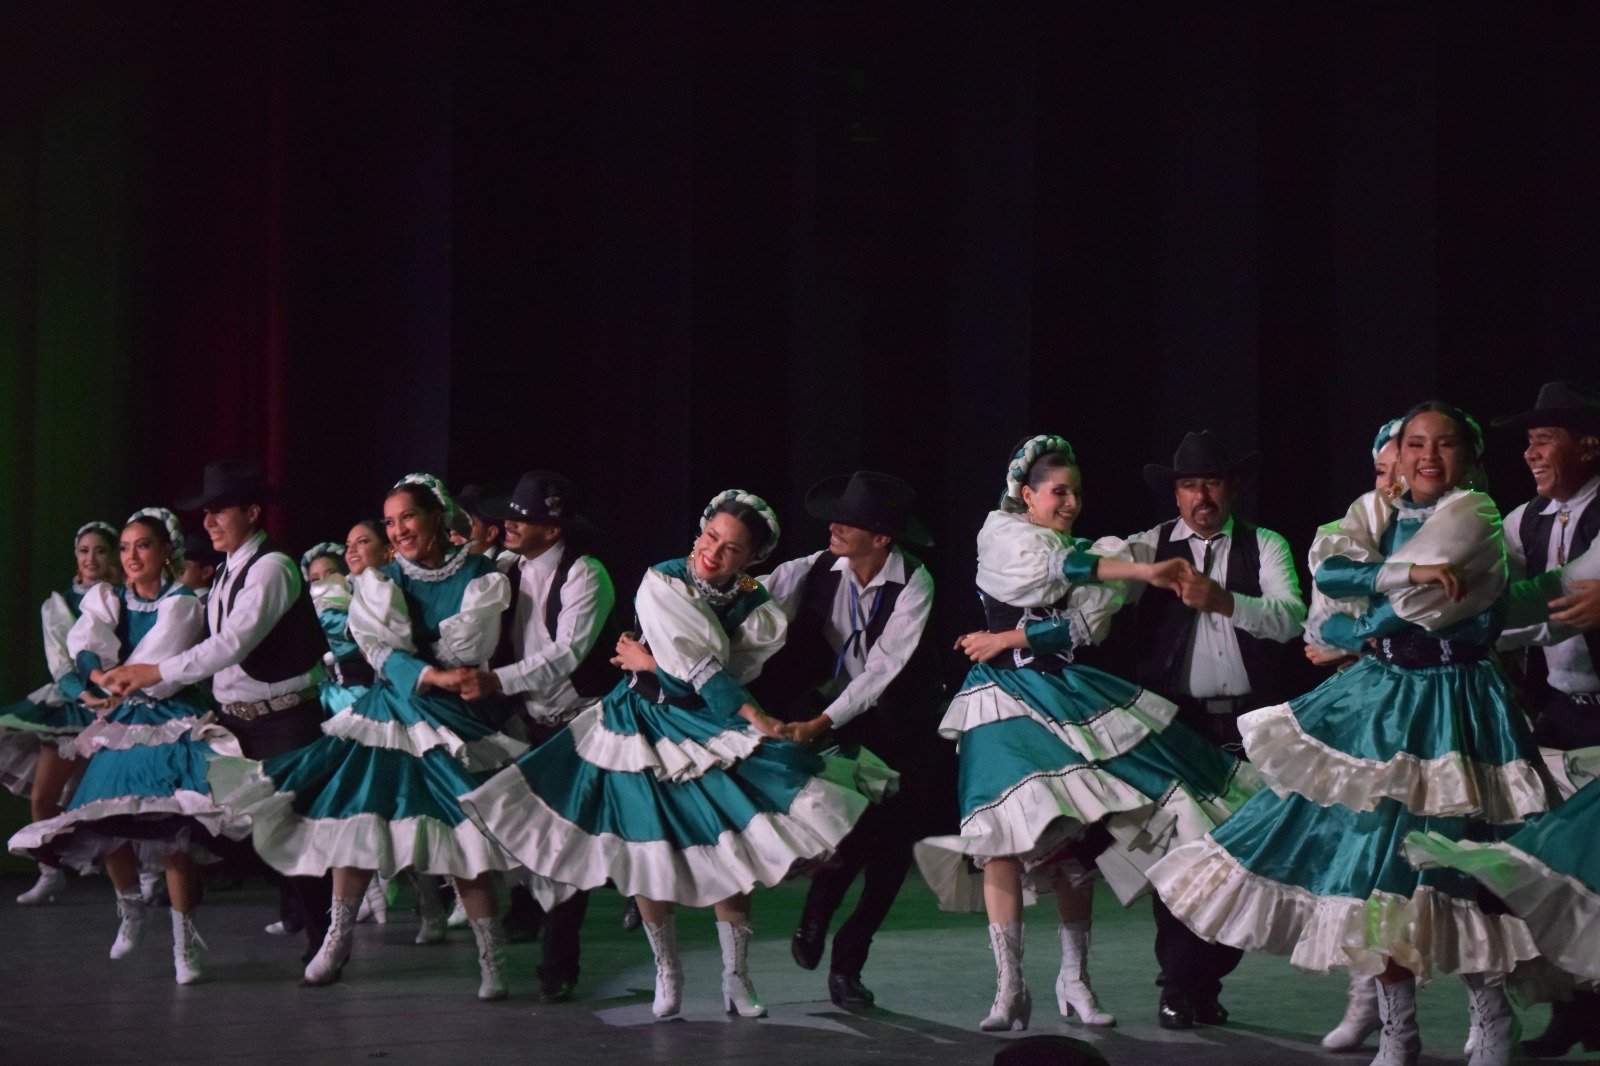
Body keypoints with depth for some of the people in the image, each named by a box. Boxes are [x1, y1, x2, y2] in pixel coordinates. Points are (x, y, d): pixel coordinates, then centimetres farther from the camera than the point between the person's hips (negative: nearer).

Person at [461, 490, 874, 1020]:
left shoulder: (756, 608, -5)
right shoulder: (661, 583, -12)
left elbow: (730, 671, -16)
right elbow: (700, 668, -20)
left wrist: (654, 664, -17)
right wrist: (756, 719, -25)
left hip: (713, 728, 1)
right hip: (646, 727, -1)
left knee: (732, 853, -7)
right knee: (648, 857, 0)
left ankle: (736, 976, 6)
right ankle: (667, 975, 18)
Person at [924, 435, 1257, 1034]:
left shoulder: (1089, 555, 14)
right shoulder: (1000, 532, 1)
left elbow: (1083, 627, -3)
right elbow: (1055, 566, -18)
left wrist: (1009, 640, -14)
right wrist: (1142, 572, -27)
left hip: (1066, 699, 5)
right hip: (1006, 701, -5)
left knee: (1075, 838, 0)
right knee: (1005, 832, -13)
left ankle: (1075, 980, 9)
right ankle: (1010, 986, -10)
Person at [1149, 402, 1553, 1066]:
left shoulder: (1473, 518, -3)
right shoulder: (1377, 513, 13)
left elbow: (1406, 612, -13)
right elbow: (1329, 571, -7)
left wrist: (1345, 630, -2)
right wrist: (1408, 571, -15)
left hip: (1450, 705, -5)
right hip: (1378, 698, 5)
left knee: (1445, 864, -7)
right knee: (1375, 857, 1)